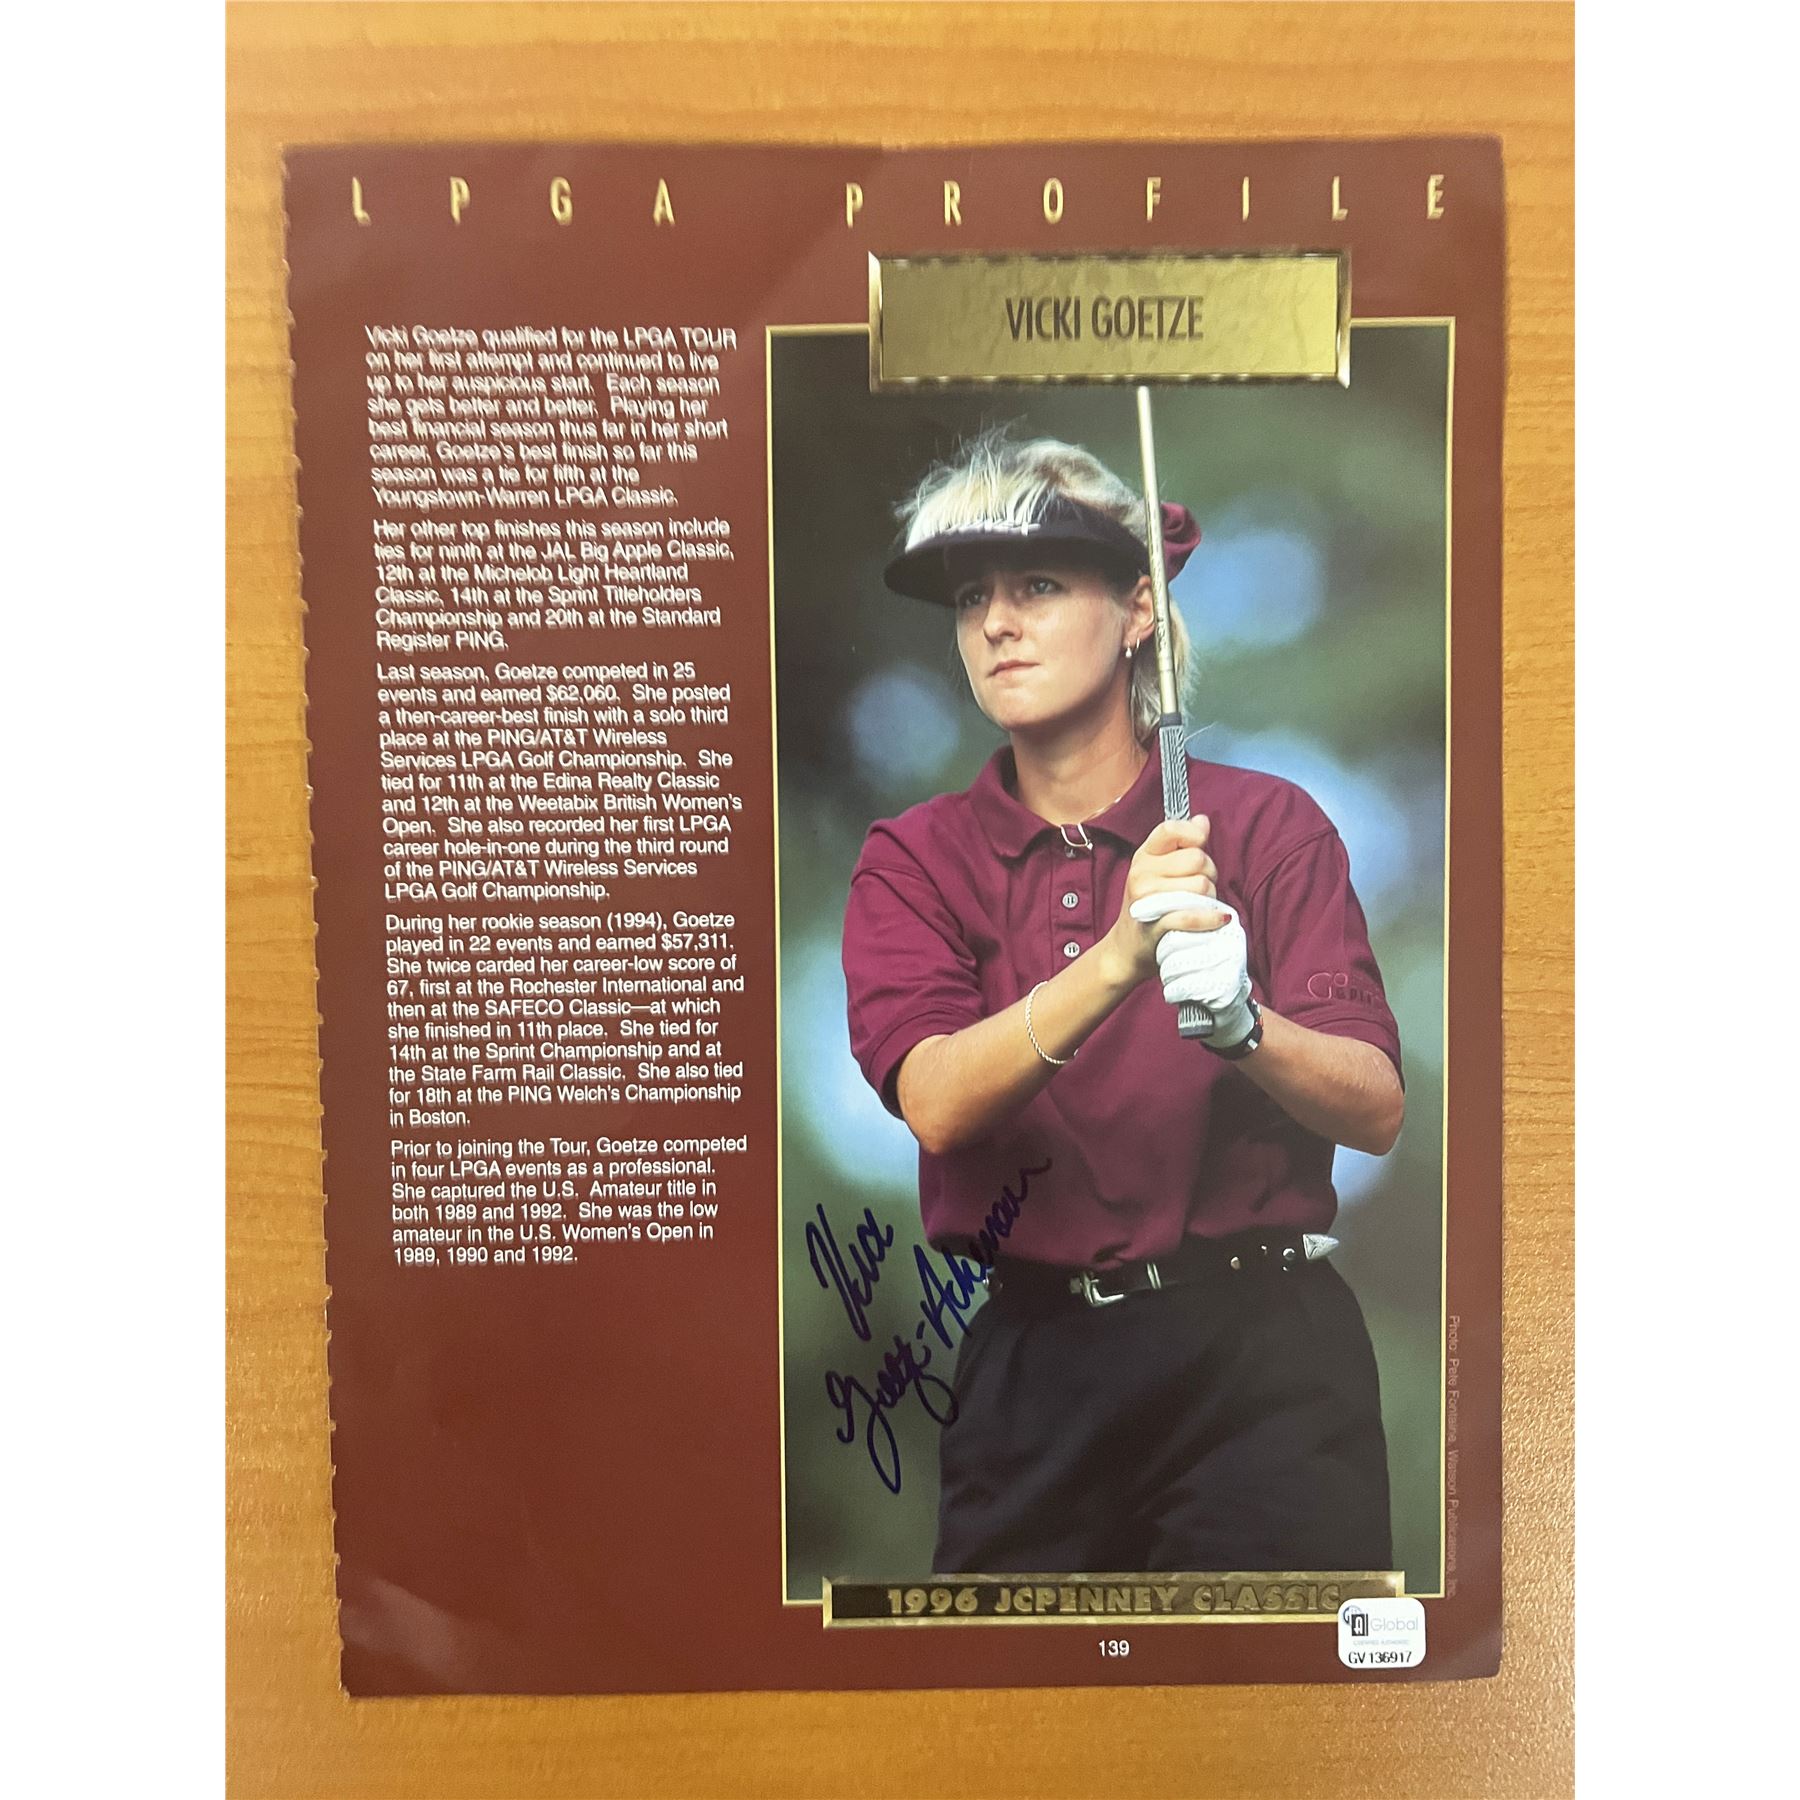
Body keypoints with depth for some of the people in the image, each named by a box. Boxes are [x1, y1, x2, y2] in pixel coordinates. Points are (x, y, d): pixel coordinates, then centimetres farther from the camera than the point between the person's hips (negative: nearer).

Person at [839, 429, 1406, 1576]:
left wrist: (1236, 1019, -29)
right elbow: (935, 1103, -16)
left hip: (1261, 1356, -1)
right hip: (1029, 1366, 2)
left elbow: (1378, 1109, -9)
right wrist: (1114, 961, -31)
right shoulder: (913, 860, 0)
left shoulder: (1267, 823, -3)